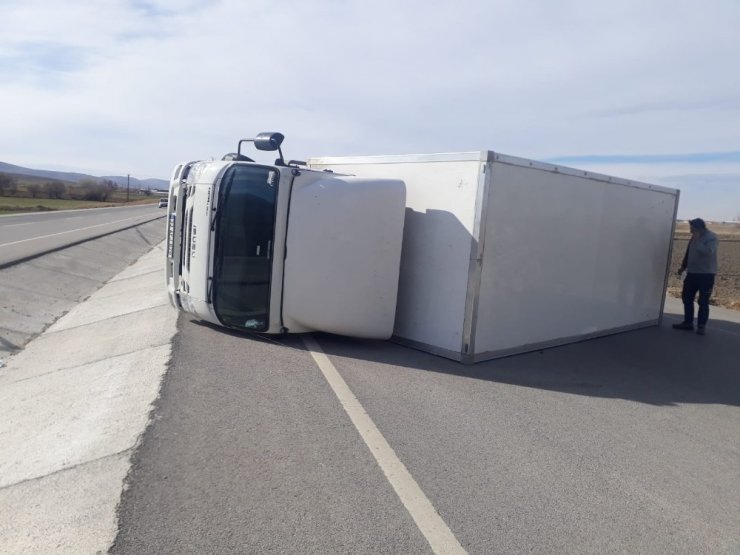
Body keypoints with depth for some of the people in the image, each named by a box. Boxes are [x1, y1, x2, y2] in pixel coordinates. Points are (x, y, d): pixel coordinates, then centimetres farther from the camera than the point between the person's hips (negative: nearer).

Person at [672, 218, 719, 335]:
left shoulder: (711, 237, -13)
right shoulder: (694, 237, 11)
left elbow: (708, 251, -30)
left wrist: (697, 241, -24)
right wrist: (683, 266, 18)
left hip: (706, 275, -7)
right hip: (692, 273, 8)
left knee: (703, 302, -2)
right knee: (687, 298, 9)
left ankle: (702, 326, 7)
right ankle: (688, 322, 20)